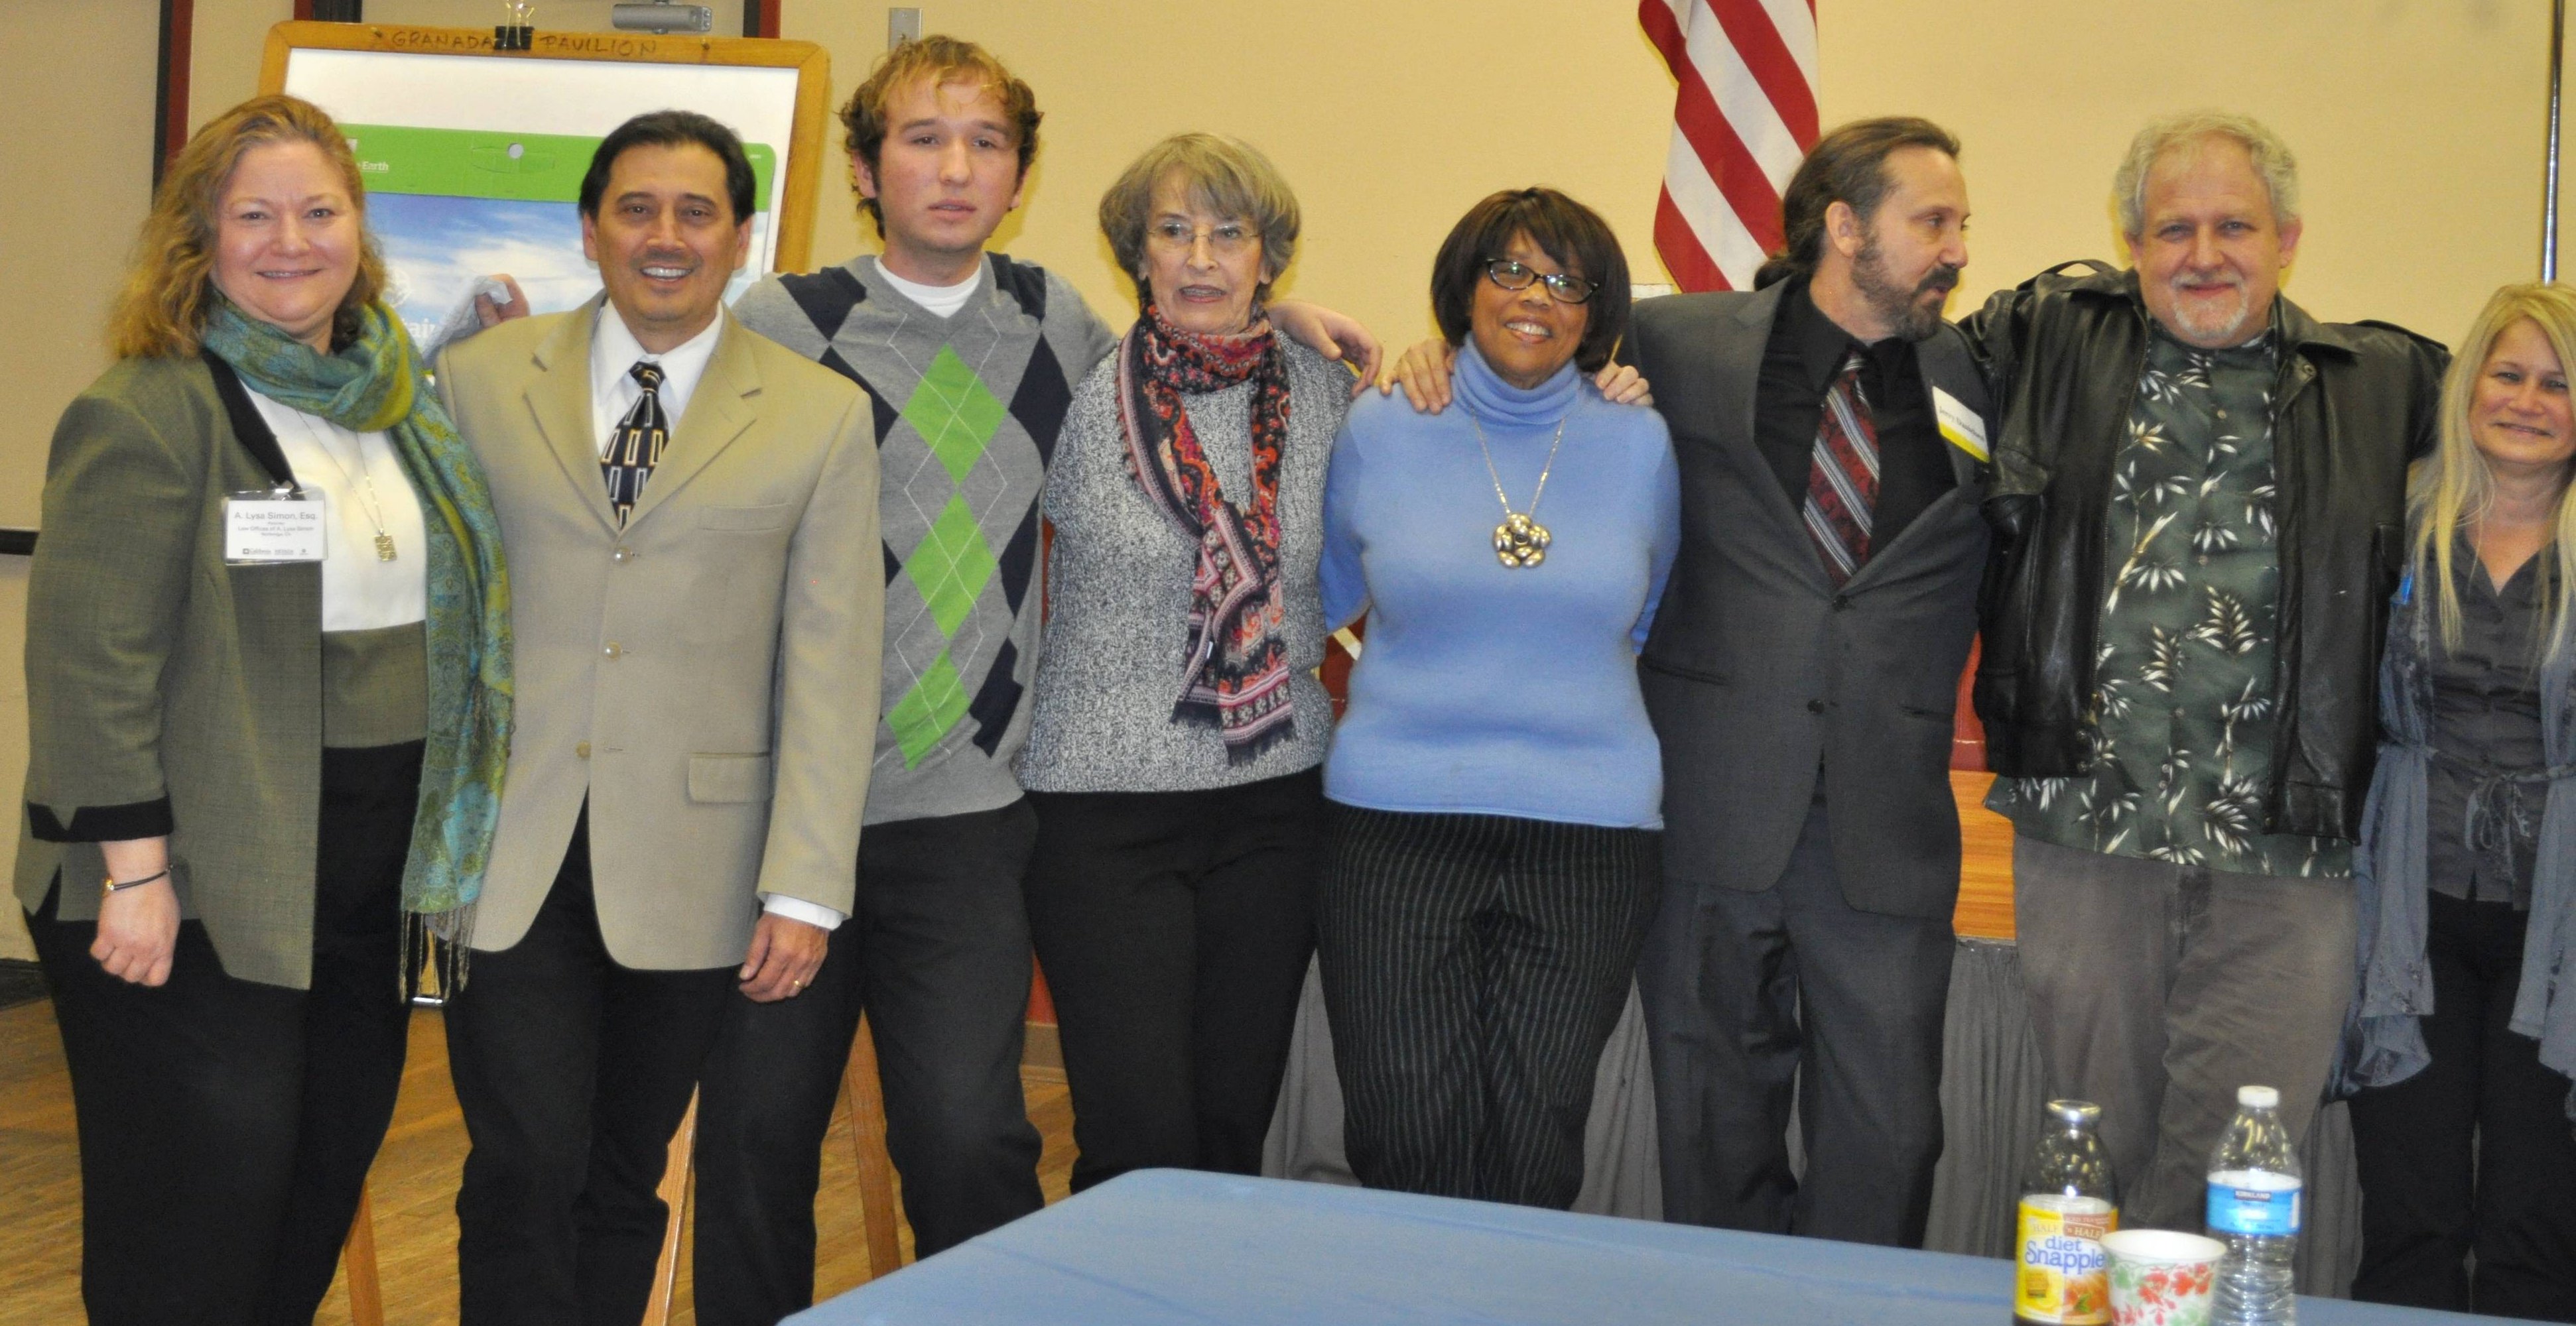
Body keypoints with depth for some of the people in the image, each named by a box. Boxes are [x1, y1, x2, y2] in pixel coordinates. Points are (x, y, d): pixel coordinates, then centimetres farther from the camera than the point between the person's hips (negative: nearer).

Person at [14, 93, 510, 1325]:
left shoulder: (400, 407, 12)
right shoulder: (144, 413, -12)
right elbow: (89, 659, -16)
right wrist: (134, 870, -19)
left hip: (361, 890, 7)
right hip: (197, 893, -7)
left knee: (328, 1178, 13)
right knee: (196, 1227, -1)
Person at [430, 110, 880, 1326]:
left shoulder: (821, 417, 3)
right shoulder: (481, 380, 7)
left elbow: (832, 667, -1)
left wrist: (804, 888, -6)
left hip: (687, 862, 0)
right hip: (511, 850, 0)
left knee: (623, 1184, 10)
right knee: (524, 1173, -6)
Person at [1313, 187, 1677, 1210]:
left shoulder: (1639, 446, 6)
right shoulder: (1379, 430, 4)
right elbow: (1330, 597, 19)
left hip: (1589, 824, 1)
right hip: (1396, 819, 0)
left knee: (1536, 1148, 1)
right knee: (1407, 1144, -5)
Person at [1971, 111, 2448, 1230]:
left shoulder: (2382, 384, 9)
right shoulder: (2049, 338, 9)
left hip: (2285, 856, 0)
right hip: (2086, 832, 0)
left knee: (2233, 1176, 2)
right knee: (2099, 1153, 11)